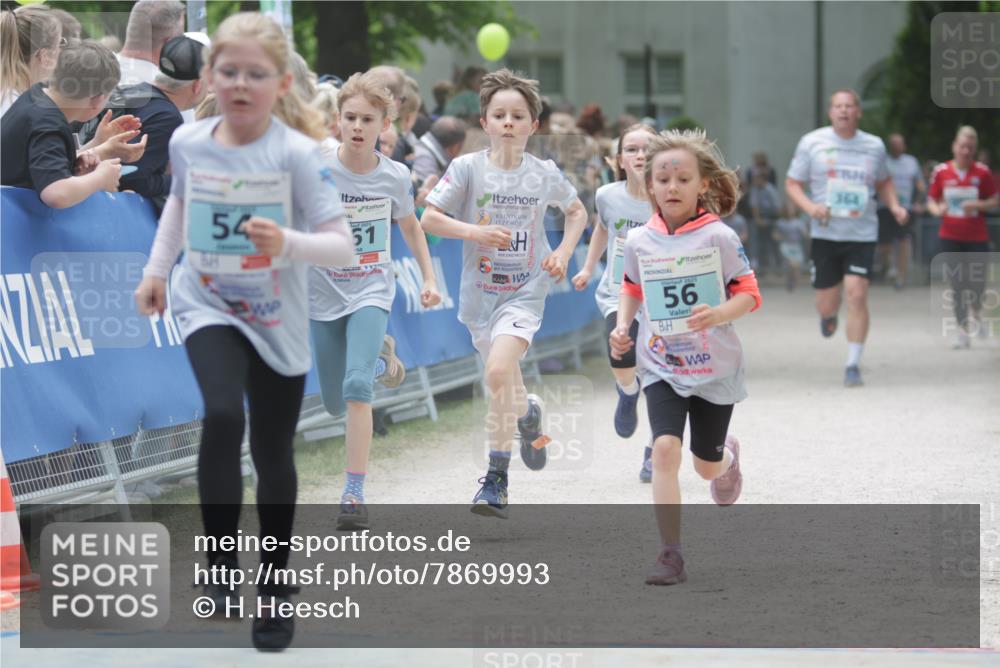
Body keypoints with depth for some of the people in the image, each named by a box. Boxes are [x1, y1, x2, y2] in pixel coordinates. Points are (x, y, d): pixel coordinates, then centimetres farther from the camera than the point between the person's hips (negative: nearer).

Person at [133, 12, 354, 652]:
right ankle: (221, 563, -14)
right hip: (209, 306, 1)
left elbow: (342, 245, -21)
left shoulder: (296, 154, -18)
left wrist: (288, 243, -39)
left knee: (272, 454, 10)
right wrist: (157, 268, 13)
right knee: (222, 415, -26)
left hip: (277, 320, -1)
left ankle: (276, 585, 29)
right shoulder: (188, 142, -7)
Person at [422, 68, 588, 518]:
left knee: (499, 372, -23)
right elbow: (428, 219, -5)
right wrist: (475, 232, -18)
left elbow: (577, 212, 16)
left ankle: (497, 480, -16)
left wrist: (563, 253, 2)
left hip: (525, 292, -2)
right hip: (480, 291, 2)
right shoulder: (467, 168, -7)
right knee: (506, 385, 15)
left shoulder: (545, 174, -3)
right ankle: (528, 414, 53)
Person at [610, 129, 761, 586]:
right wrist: (622, 326, -2)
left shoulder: (718, 237, -11)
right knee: (665, 447, -20)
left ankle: (728, 454, 54)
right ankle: (671, 554, -16)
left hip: (715, 365, -1)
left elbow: (749, 295, -8)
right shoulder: (639, 241, -3)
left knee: (706, 465, 13)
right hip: (661, 367, 1)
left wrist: (720, 313, -28)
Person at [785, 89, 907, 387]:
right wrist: (810, 206, -15)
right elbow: (792, 183, 4)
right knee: (827, 303, 5)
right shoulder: (812, 142, 0)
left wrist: (894, 206, 5)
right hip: (825, 234, 0)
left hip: (862, 235, 0)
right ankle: (828, 316, 45)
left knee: (857, 295, -15)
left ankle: (853, 365, -6)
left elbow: (884, 181, 24)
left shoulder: (874, 146, 7)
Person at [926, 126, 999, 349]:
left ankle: (976, 313, 29)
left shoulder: (982, 172, -3)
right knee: (957, 283, -1)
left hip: (977, 236, -1)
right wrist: (937, 209, -15)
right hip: (950, 236, 1)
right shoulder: (941, 172, -1)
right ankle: (962, 328, 9)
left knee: (978, 280, -4)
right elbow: (931, 200, 7)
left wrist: (978, 205, -16)